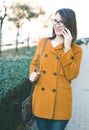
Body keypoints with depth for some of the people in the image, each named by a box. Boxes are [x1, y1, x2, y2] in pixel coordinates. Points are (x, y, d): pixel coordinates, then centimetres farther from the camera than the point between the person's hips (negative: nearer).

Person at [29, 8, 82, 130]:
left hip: (60, 102, -2)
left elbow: (71, 75, -16)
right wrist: (32, 74, -2)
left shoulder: (76, 50, -3)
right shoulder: (43, 42, 6)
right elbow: (34, 63, 18)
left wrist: (67, 48, -17)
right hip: (40, 100, 3)